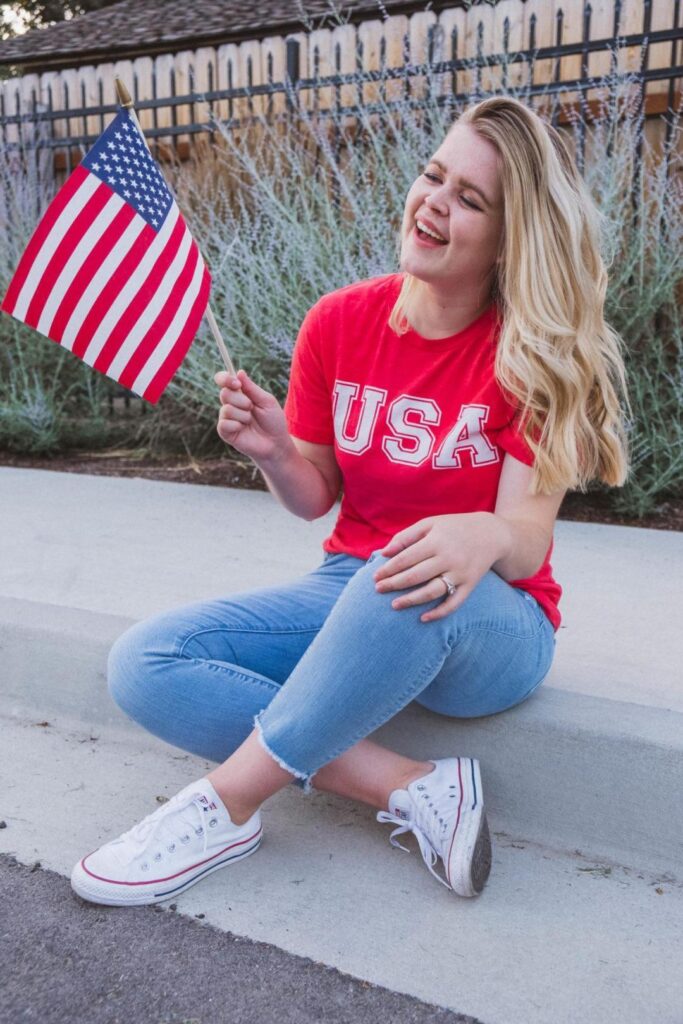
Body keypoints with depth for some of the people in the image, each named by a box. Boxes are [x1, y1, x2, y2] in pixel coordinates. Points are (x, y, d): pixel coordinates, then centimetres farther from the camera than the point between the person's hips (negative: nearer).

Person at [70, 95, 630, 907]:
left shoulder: (540, 354, -9)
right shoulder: (341, 322, -1)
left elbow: (527, 538, -18)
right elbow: (315, 498, 6)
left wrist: (484, 537, -41)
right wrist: (274, 453, -16)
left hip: (491, 628, -4)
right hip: (348, 592, 4)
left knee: (407, 589, -41)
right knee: (141, 664, -15)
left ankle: (227, 804, -19)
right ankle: (414, 788, -20)